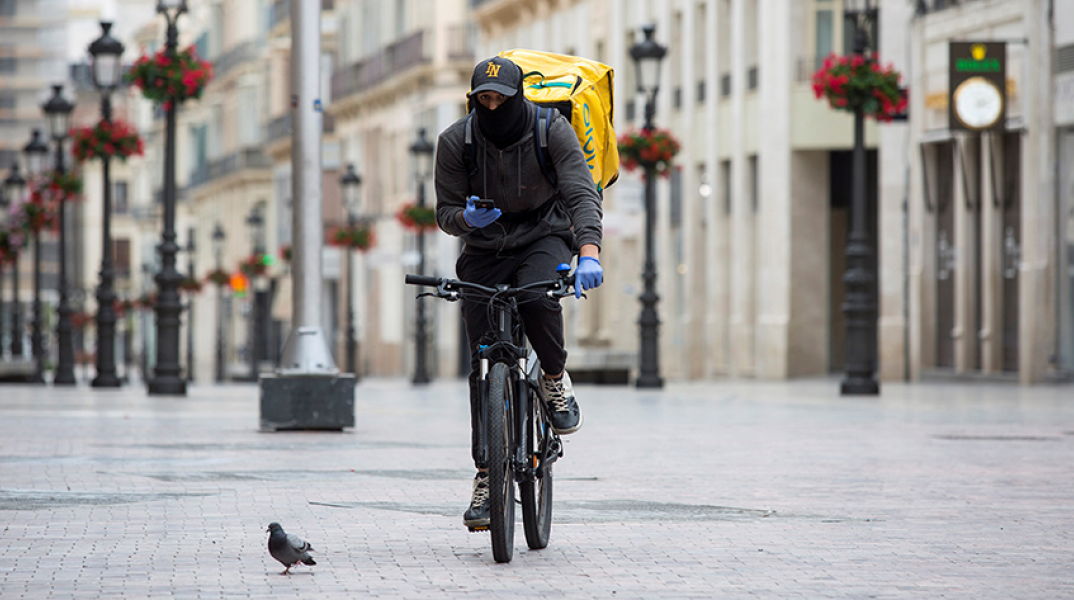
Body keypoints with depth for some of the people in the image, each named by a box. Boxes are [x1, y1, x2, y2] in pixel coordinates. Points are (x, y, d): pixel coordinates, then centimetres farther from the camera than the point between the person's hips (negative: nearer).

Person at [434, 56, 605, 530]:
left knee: (538, 299, -36)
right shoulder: (455, 141, -12)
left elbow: (582, 194, -25)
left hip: (544, 238, -2)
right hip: (485, 250, 2)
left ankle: (556, 379, -6)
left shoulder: (552, 130, -17)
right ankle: (486, 477, 1)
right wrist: (466, 218, -31)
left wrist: (589, 253, -43)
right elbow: (445, 211, -5)